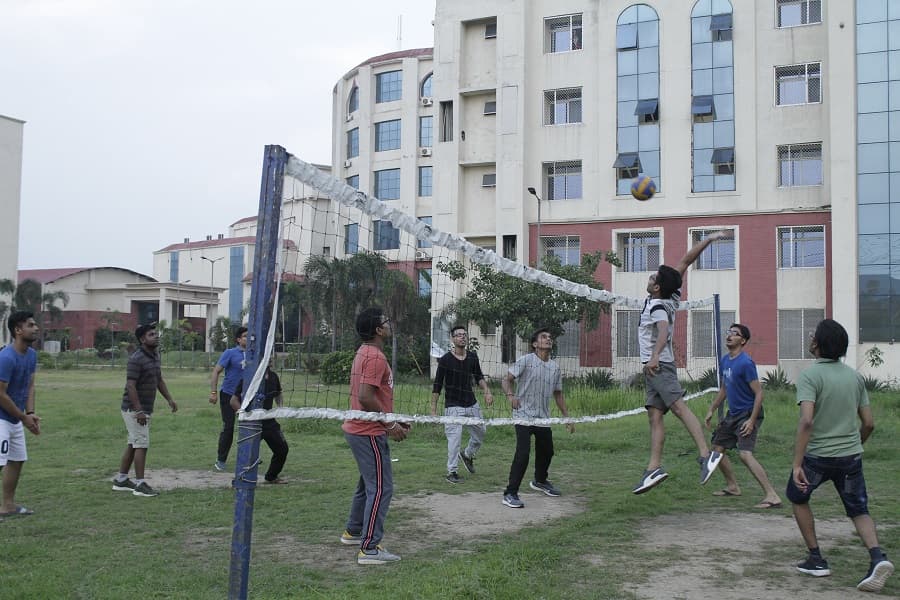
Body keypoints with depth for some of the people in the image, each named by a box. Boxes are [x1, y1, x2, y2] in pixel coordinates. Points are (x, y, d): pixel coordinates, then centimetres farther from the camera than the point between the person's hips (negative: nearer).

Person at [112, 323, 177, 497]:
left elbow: (159, 380, 20)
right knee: (141, 445, -8)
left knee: (133, 444, 14)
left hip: (145, 409, 9)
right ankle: (139, 485, -3)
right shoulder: (136, 359, -18)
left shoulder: (155, 356, 11)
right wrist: (139, 411, -25)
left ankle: (121, 480, 22)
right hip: (134, 409, -9)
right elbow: (130, 386, -22)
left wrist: (169, 399, 10)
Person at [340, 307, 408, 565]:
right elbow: (365, 397, -26)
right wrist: (390, 425, -19)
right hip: (370, 434, -11)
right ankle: (370, 548, -4)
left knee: (368, 483, 23)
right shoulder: (375, 357, -19)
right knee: (381, 488, -7)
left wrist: (393, 420, 16)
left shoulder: (365, 353, 14)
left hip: (359, 430, 11)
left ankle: (353, 531, 36)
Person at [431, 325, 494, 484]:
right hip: (453, 406, -5)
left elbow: (478, 376, 15)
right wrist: (433, 409, -10)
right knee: (455, 438, -8)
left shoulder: (472, 357, 4)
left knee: (480, 432, 14)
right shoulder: (445, 360, -10)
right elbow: (437, 386, -8)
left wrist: (486, 391, -5)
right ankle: (451, 472, 5)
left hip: (472, 404, 6)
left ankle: (467, 455, 40)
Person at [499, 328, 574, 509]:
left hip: (543, 418, 6)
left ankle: (540, 481, 46)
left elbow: (558, 394, 18)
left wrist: (567, 417, 16)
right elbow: (506, 380, -10)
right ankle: (510, 494, -8)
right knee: (522, 454, -16)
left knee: (546, 452, 18)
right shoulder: (526, 360, -7)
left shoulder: (555, 367, 10)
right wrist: (511, 395, -29)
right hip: (524, 415, -6)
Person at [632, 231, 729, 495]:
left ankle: (706, 455, -31)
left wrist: (655, 355, -46)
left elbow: (663, 330, -32)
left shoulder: (657, 306, -12)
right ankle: (654, 468, -4)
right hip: (654, 367, 9)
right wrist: (707, 240, 12)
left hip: (658, 366, -9)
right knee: (655, 416, 1)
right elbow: (686, 261, 12)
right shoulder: (672, 297, 9)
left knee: (679, 406, -21)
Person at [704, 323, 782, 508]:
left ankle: (772, 497, -22)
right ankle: (732, 486, 34)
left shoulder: (746, 363, -19)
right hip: (733, 414, 10)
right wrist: (711, 410, 20)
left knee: (745, 454, -23)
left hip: (748, 414, -10)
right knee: (717, 448, 16)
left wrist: (752, 421, -24)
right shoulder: (724, 361, 8)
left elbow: (759, 393, -20)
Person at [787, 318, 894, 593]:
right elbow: (869, 423, 9)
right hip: (851, 455, 4)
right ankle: (877, 557, -11)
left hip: (817, 455, -4)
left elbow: (806, 421, -24)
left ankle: (816, 559, 19)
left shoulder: (810, 376, -13)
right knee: (859, 511, 14)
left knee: (798, 498, 21)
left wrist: (797, 464, -25)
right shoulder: (856, 377, 6)